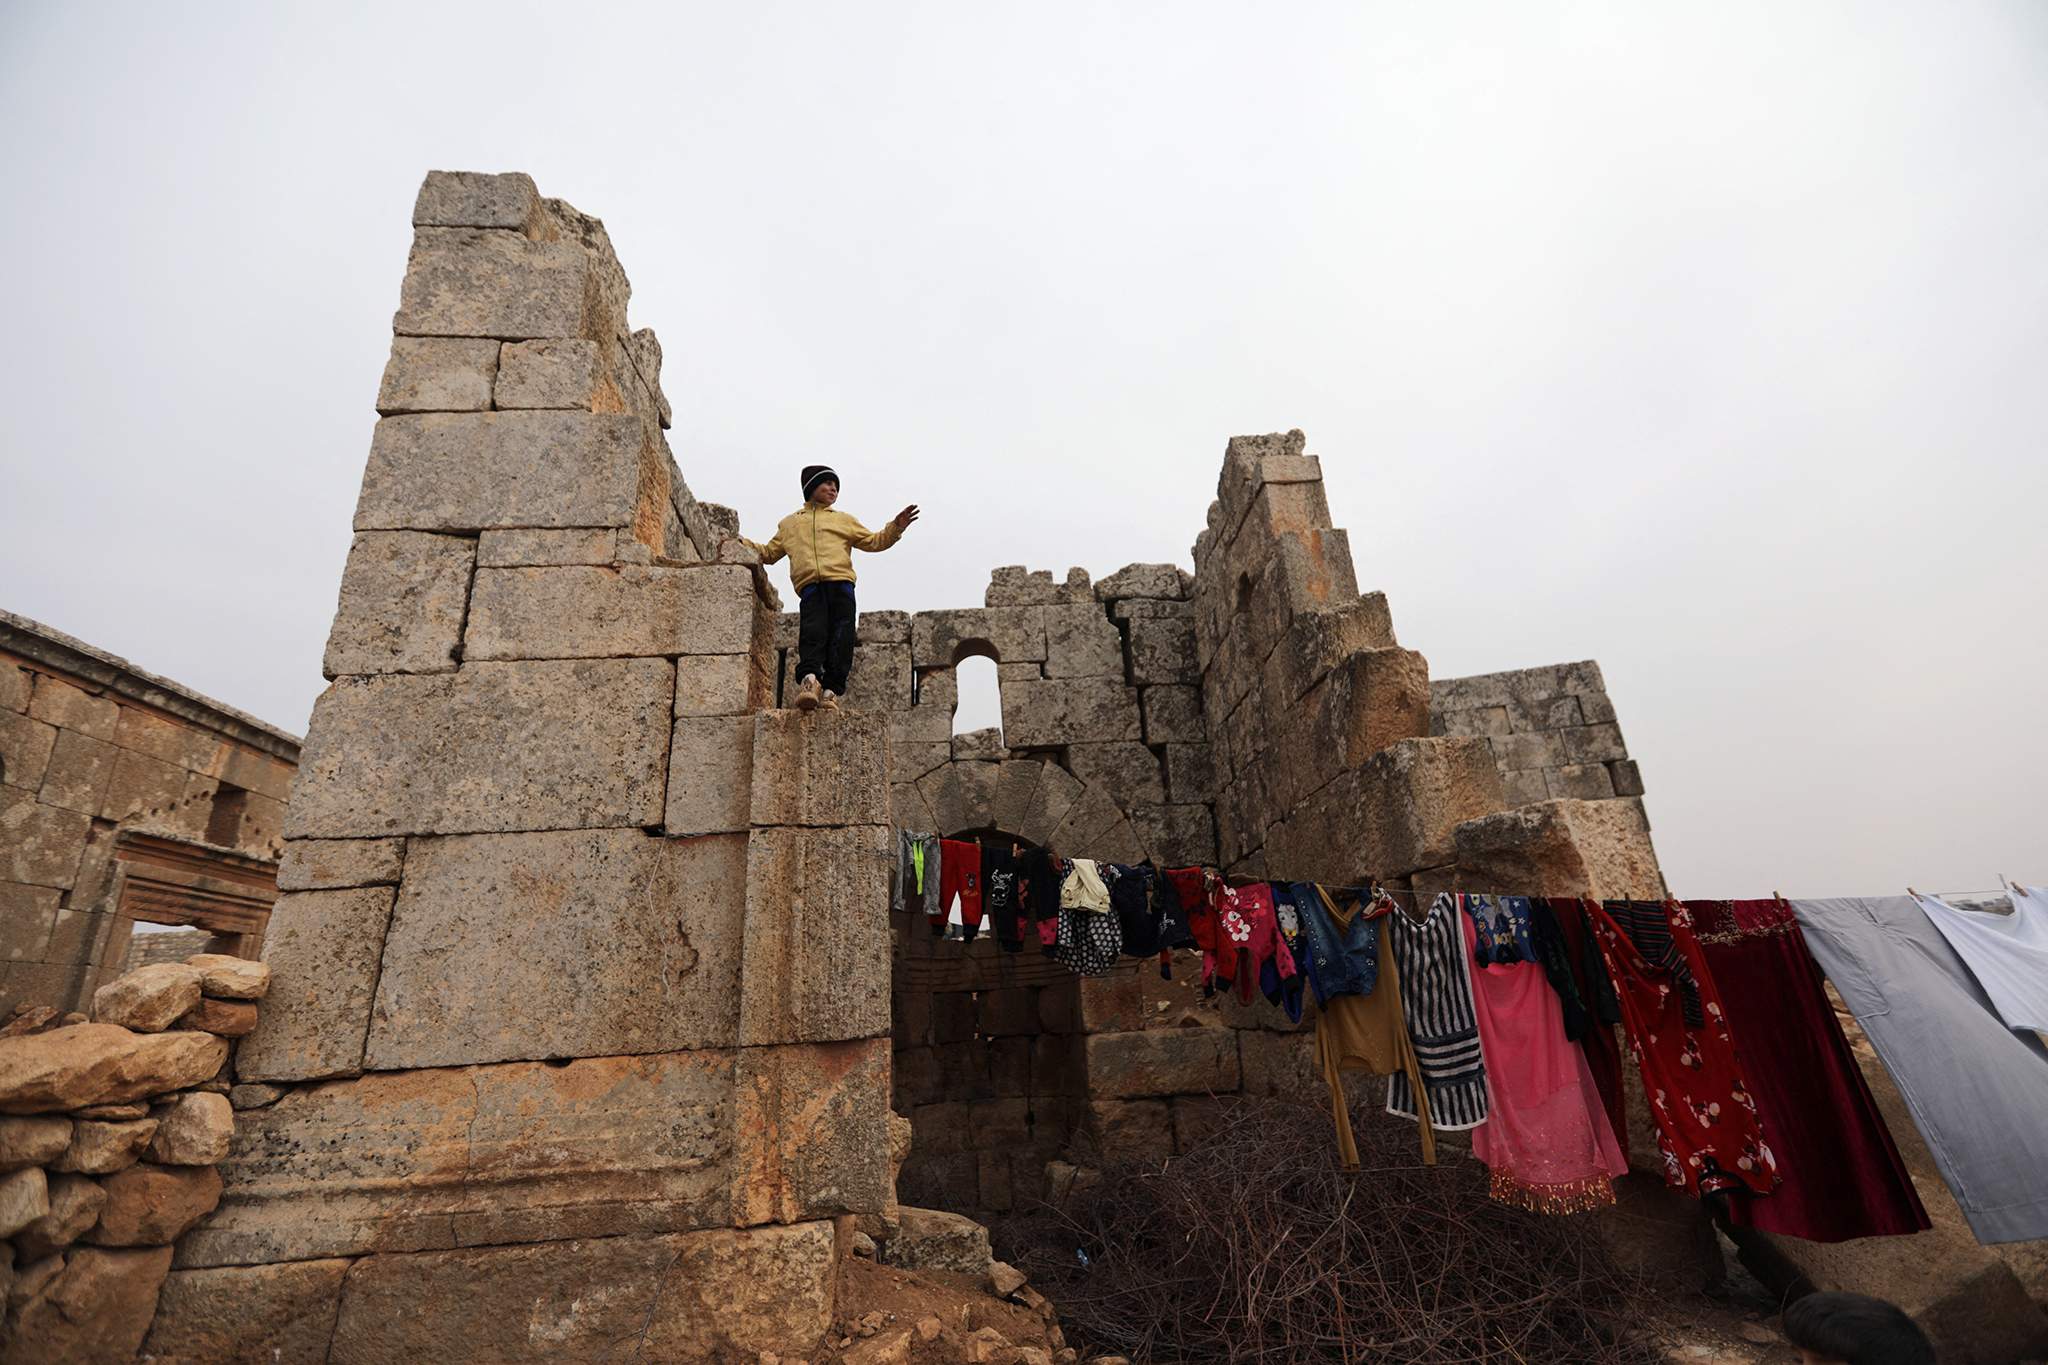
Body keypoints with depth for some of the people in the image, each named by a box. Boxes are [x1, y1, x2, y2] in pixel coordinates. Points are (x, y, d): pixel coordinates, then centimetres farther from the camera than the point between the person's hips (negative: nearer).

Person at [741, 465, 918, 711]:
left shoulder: (844, 520, 30)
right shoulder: (789, 523, 32)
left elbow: (874, 542, 25)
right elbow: (768, 553, 35)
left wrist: (896, 527, 11)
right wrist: (741, 543, 23)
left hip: (840, 582, 0)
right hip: (810, 587, 0)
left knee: (841, 639, -14)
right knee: (812, 632, -24)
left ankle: (831, 690, -20)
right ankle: (809, 680, -38)